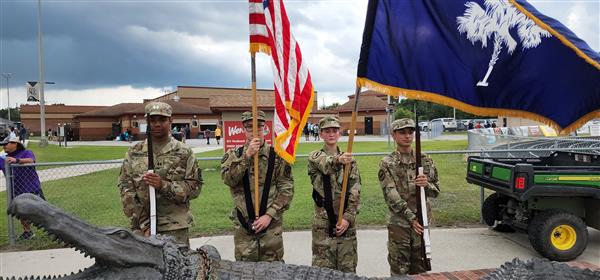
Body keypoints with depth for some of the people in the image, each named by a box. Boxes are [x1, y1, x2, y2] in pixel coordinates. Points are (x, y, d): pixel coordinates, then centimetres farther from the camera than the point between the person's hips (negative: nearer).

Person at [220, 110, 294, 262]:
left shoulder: (277, 155, -1)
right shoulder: (233, 155, 3)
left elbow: (286, 190, -5)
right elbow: (228, 180, -14)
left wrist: (269, 215, -13)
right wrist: (247, 155, -21)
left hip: (271, 224, -1)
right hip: (243, 225, 1)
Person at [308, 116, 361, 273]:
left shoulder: (349, 159, 7)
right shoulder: (315, 157, 0)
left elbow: (355, 192, 0)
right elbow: (326, 164, -26)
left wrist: (348, 217, -12)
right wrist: (338, 160, -48)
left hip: (347, 221, 2)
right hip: (323, 221, -2)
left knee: (348, 267, 9)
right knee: (323, 267, 4)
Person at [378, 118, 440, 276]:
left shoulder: (425, 160, 5)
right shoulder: (387, 164, -5)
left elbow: (436, 191, 7)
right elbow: (391, 196, -12)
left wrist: (427, 185, -16)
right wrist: (411, 217, -18)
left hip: (421, 222, 3)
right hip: (398, 223, -3)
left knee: (420, 269, 14)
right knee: (399, 270, 5)